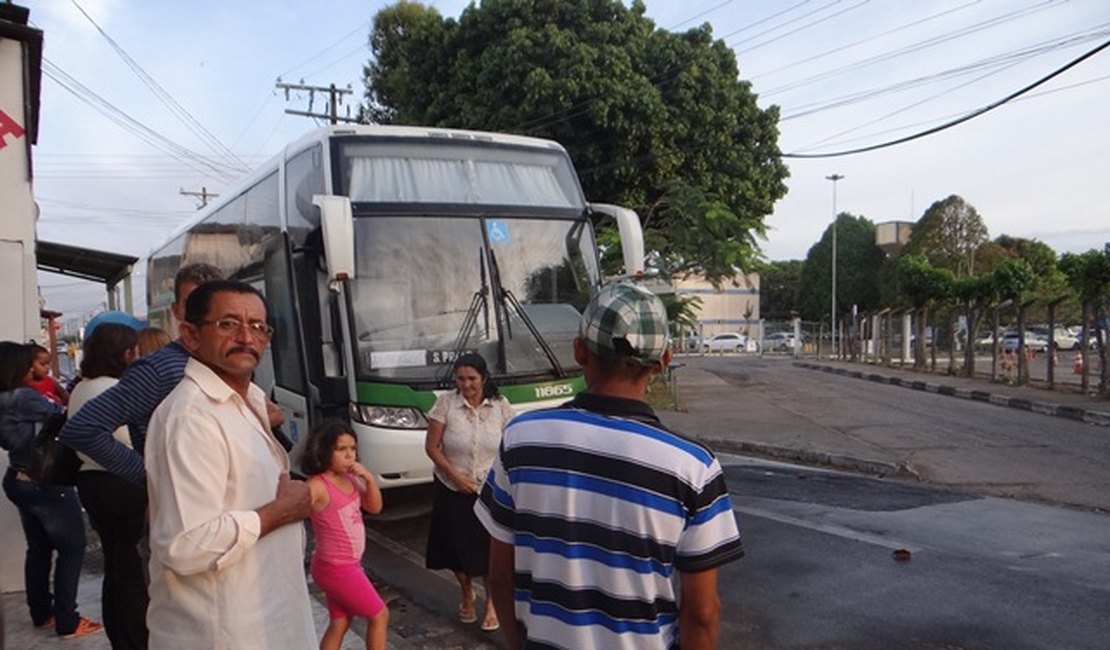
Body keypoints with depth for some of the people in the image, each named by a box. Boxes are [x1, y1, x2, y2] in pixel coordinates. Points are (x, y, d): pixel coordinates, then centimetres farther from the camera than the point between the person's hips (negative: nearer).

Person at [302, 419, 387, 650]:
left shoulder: (350, 479, 0)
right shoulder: (318, 485, -23)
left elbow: (374, 507, 3)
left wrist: (368, 477, -11)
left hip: (348, 564, 7)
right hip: (336, 568, -7)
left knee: (340, 623, 17)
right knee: (379, 615, 6)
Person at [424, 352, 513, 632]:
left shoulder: (500, 406, -6)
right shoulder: (446, 403, -11)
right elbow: (431, 446, -8)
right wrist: (456, 475, -15)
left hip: (491, 490, 0)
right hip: (453, 490, 0)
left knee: (490, 547, 3)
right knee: (458, 546, 12)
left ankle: (491, 603, 25)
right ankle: (467, 595, 39)